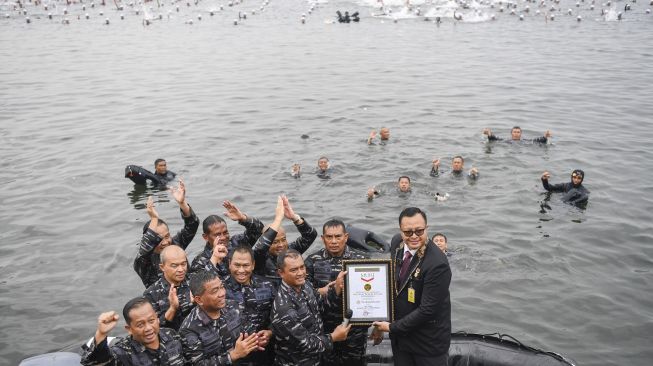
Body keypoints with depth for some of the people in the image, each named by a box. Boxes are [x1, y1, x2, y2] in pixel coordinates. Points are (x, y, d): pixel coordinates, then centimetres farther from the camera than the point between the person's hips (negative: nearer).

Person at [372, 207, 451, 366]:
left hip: (429, 341, -6)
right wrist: (381, 324, 6)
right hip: (400, 337, 6)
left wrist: (392, 327, -16)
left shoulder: (437, 264, -24)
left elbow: (427, 310, -24)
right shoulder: (398, 251, -2)